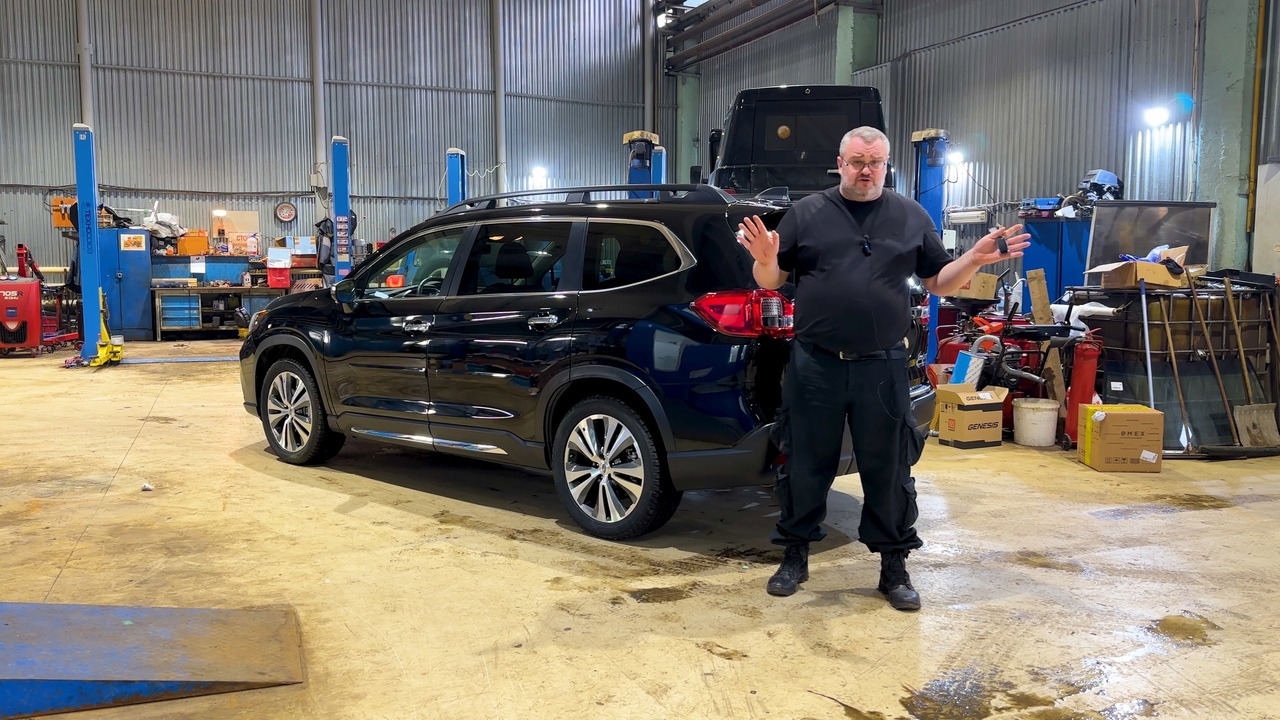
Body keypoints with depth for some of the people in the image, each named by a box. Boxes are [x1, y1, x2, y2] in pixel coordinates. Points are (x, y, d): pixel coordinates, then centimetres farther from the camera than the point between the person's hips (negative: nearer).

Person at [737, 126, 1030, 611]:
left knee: (889, 471, 7)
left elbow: (938, 282, 11)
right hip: (815, 366, 0)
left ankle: (894, 567, 22)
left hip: (882, 367, 1)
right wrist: (764, 259, -16)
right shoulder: (806, 213, 6)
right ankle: (795, 556, 25)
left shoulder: (912, 217, 10)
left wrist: (974, 260, -7)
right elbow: (771, 282, 6)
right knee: (806, 466, 8)